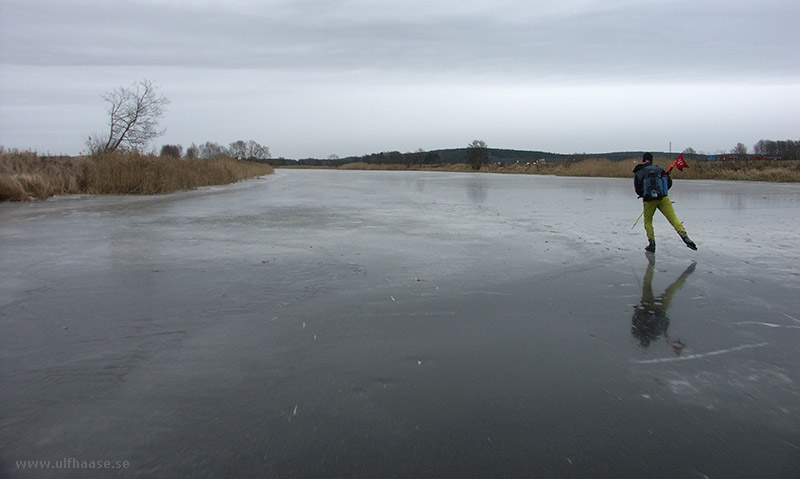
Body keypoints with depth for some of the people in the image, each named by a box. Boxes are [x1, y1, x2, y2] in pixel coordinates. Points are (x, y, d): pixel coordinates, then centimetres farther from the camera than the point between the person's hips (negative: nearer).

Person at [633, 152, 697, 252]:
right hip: (663, 198, 1)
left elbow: (638, 191, 7)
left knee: (648, 221, 16)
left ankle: (652, 243, 7)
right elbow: (669, 182, 9)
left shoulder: (638, 173, 9)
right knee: (673, 218, -1)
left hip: (649, 200, -1)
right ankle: (684, 236, -19)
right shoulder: (659, 169, 13)